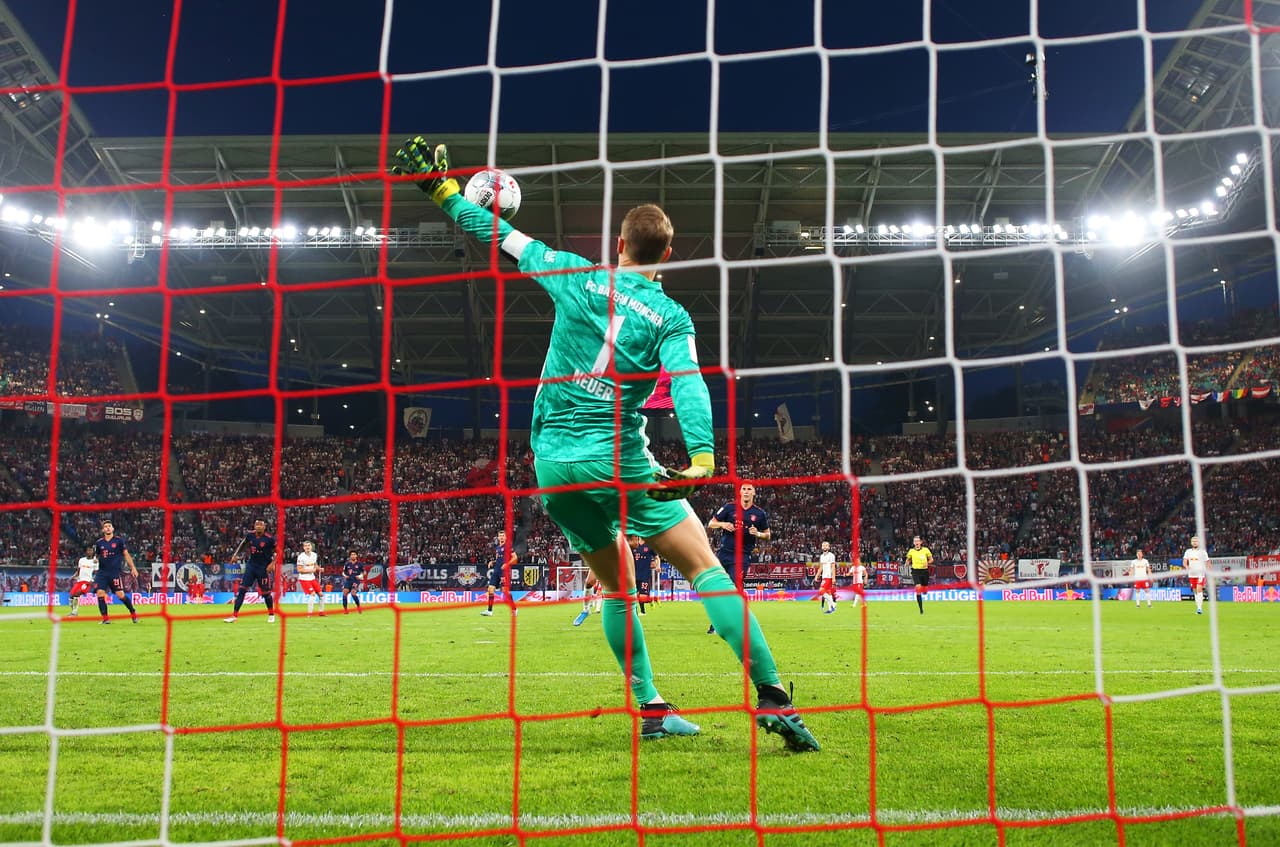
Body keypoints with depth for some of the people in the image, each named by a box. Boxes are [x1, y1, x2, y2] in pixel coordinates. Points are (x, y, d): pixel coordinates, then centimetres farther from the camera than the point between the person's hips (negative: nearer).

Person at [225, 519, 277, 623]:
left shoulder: (269, 539, -15)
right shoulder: (250, 535, -3)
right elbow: (244, 544, 17)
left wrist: (272, 563, -14)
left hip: (264, 568, -4)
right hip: (251, 565, 4)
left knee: (266, 592, 4)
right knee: (241, 589, -4)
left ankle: (271, 614, 27)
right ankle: (234, 615, -2)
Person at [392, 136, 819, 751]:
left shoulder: (577, 276, 5)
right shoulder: (671, 316, -1)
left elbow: (504, 237, 12)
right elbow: (688, 383, -18)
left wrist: (446, 192, 24)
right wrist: (702, 456, -29)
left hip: (553, 460, 4)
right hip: (616, 458, -4)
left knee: (617, 584, 17)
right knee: (706, 567, -3)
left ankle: (649, 709, 18)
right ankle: (772, 697, -11)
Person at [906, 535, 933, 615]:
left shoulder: (925, 550, -1)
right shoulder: (911, 551, 2)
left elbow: (931, 559, 8)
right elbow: (908, 560, 17)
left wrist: (927, 563, -12)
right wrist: (908, 562, -6)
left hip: (924, 571, 1)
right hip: (916, 571, -1)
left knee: (924, 591, 10)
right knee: (918, 588, -17)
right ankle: (921, 609, -10)